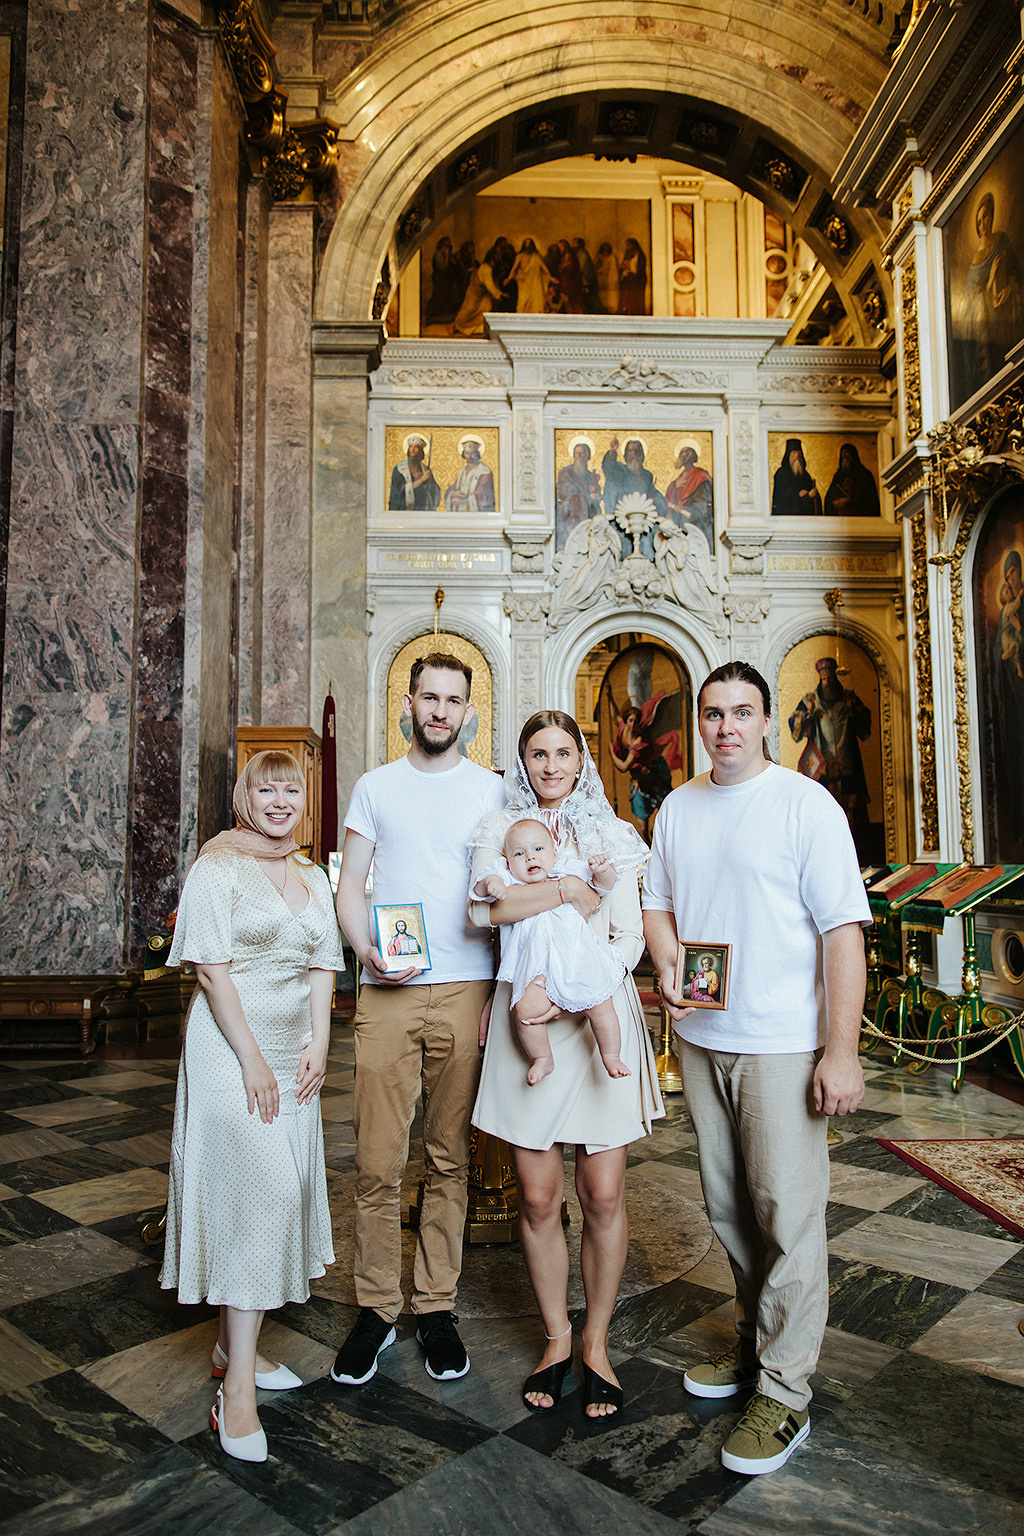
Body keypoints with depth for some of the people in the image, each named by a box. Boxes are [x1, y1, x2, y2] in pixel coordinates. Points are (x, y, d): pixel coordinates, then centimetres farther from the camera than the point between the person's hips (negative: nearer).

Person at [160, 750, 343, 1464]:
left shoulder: (313, 877, 13)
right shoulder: (218, 867, -7)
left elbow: (323, 967, 11)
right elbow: (212, 969, -12)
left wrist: (318, 1044, -2)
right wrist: (252, 1059, -15)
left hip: (295, 1048, 7)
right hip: (230, 1043, -6)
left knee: (284, 1188, 10)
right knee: (258, 1189, -12)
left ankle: (233, 1342, 28)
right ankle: (237, 1386, -4)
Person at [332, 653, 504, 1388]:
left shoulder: (492, 790, 8)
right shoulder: (376, 786, 10)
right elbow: (350, 885, 9)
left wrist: (508, 987, -2)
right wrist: (367, 949, -10)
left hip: (465, 989, 0)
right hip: (386, 994, 0)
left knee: (450, 1159, 8)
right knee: (378, 1162, 2)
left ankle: (438, 1307, 23)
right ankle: (377, 1309, 20)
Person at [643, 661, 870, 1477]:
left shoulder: (806, 804, -9)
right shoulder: (677, 807, 8)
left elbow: (844, 929, -12)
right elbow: (658, 901, 17)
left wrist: (843, 1050, -17)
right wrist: (668, 966, -3)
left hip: (781, 1043, -5)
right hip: (701, 1037, 6)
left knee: (788, 1211, 1)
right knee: (727, 1203, 17)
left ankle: (784, 1393, 16)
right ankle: (755, 1339, 37)